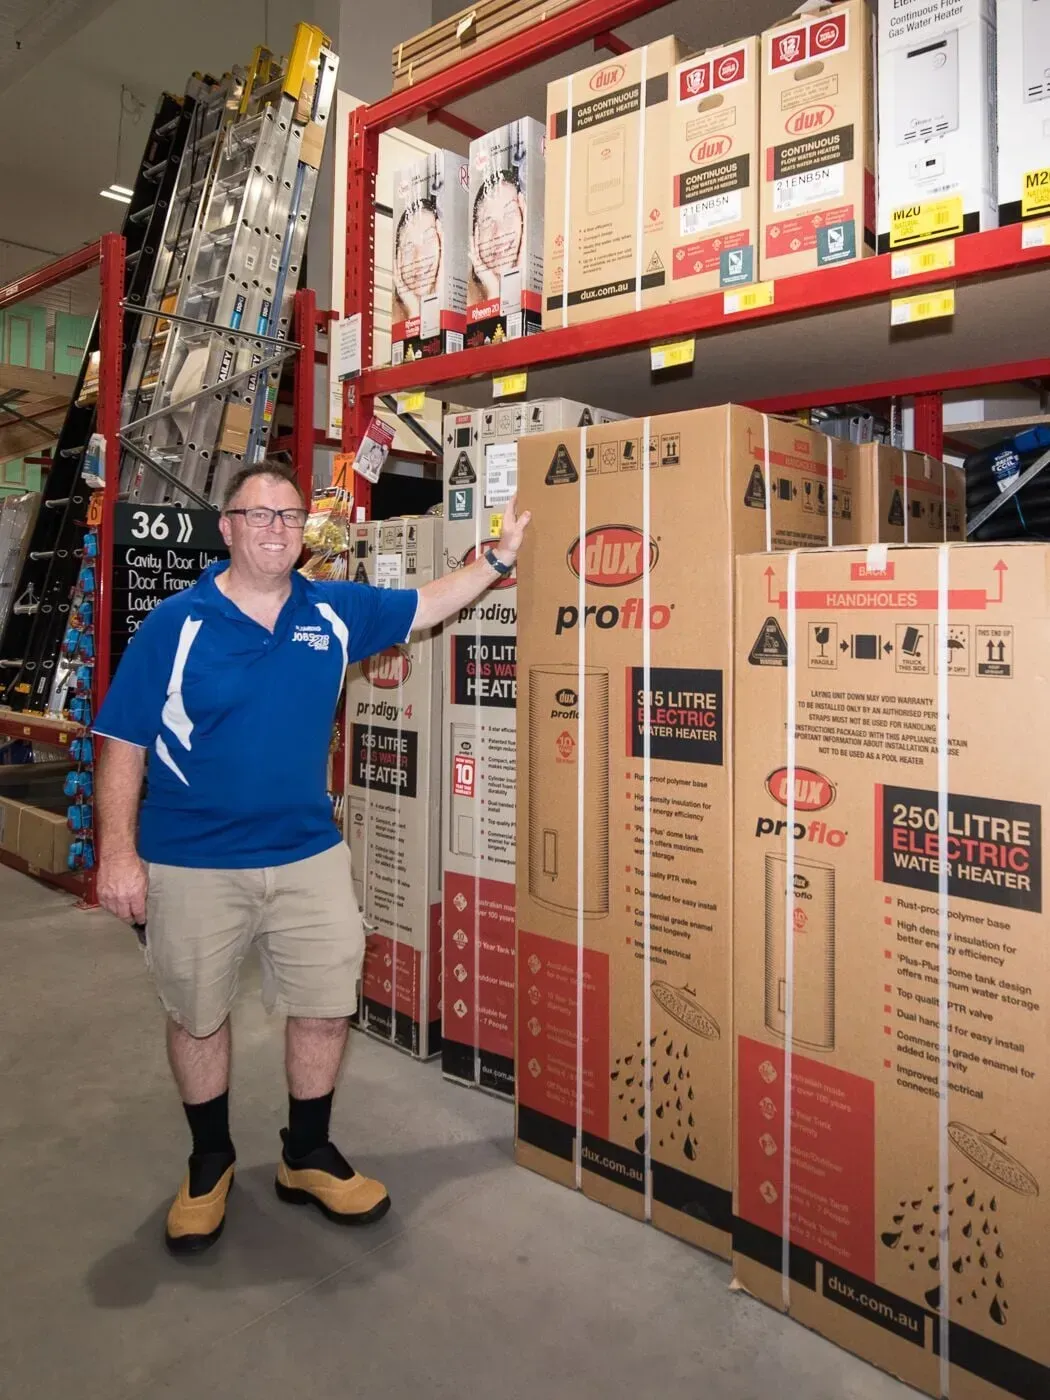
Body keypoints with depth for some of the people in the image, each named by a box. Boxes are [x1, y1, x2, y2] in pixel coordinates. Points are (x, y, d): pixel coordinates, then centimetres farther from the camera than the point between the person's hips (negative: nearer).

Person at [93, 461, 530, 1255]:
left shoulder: (335, 613, 0)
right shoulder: (176, 623, -9)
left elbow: (425, 607, 12)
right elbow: (124, 743, -7)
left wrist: (499, 558, 5)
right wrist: (119, 850, -13)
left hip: (309, 855, 3)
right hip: (191, 863, -2)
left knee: (327, 1007, 9)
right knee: (197, 1016, 14)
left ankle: (308, 1157, 33)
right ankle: (211, 1161, 38)